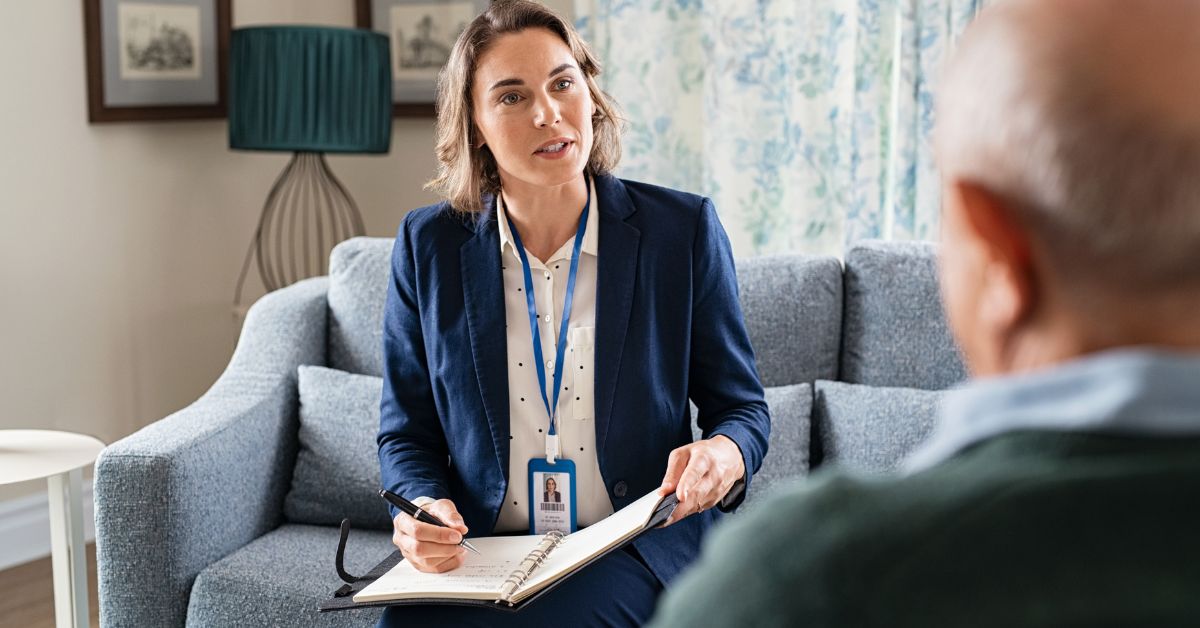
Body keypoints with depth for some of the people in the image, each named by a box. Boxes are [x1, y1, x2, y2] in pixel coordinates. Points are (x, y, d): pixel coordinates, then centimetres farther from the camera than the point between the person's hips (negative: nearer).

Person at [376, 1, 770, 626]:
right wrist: (423, 509, -14)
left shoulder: (684, 229, -2)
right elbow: (406, 433, 9)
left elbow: (740, 406, 5)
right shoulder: (428, 246, 2)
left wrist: (725, 455, -20)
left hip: (635, 557, -2)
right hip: (477, 556, 2)